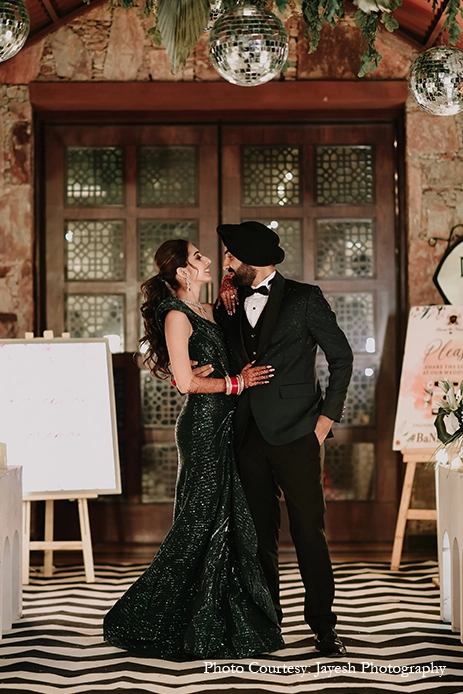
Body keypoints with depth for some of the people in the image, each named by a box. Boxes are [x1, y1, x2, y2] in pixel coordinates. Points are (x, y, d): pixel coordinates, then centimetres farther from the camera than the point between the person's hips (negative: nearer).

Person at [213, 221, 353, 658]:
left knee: (309, 531, -3)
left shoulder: (303, 298, -1)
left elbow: (341, 356, 2)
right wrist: (224, 308, 3)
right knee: (260, 532, 10)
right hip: (249, 436, 5)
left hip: (294, 433, -5)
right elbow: (225, 360, 15)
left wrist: (327, 415, -4)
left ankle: (323, 626, 5)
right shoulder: (231, 304, 13)